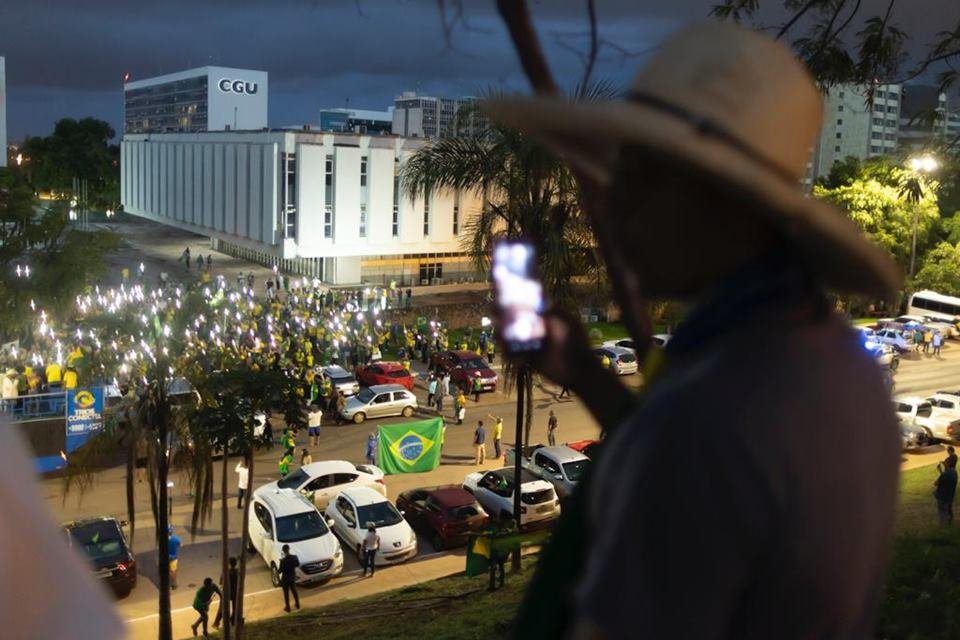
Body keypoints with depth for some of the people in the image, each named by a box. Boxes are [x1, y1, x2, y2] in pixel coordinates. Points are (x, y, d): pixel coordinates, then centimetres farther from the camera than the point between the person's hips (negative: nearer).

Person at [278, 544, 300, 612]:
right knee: (294, 590, 26)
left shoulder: (283, 560, -30)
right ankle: (297, 604, 40)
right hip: (293, 577, 4)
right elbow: (297, 564, 2)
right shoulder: (294, 557, -16)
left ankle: (287, 607, 29)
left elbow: (280, 571, -19)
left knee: (286, 593, 15)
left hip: (285, 578, -4)